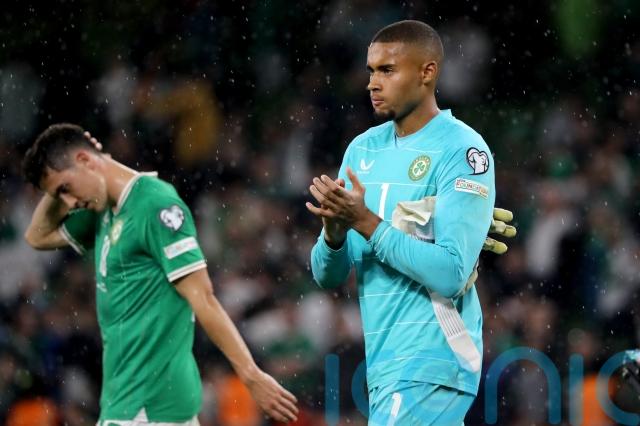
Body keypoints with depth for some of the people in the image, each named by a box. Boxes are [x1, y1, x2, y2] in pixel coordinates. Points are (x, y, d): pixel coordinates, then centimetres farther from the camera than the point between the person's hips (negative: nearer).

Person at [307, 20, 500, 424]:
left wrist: (366, 222, -21)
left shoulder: (462, 151, -11)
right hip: (383, 362, 7)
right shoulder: (363, 149, 10)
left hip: (431, 364, -7)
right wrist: (334, 231, -12)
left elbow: (451, 274, -20)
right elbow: (328, 276, 9)